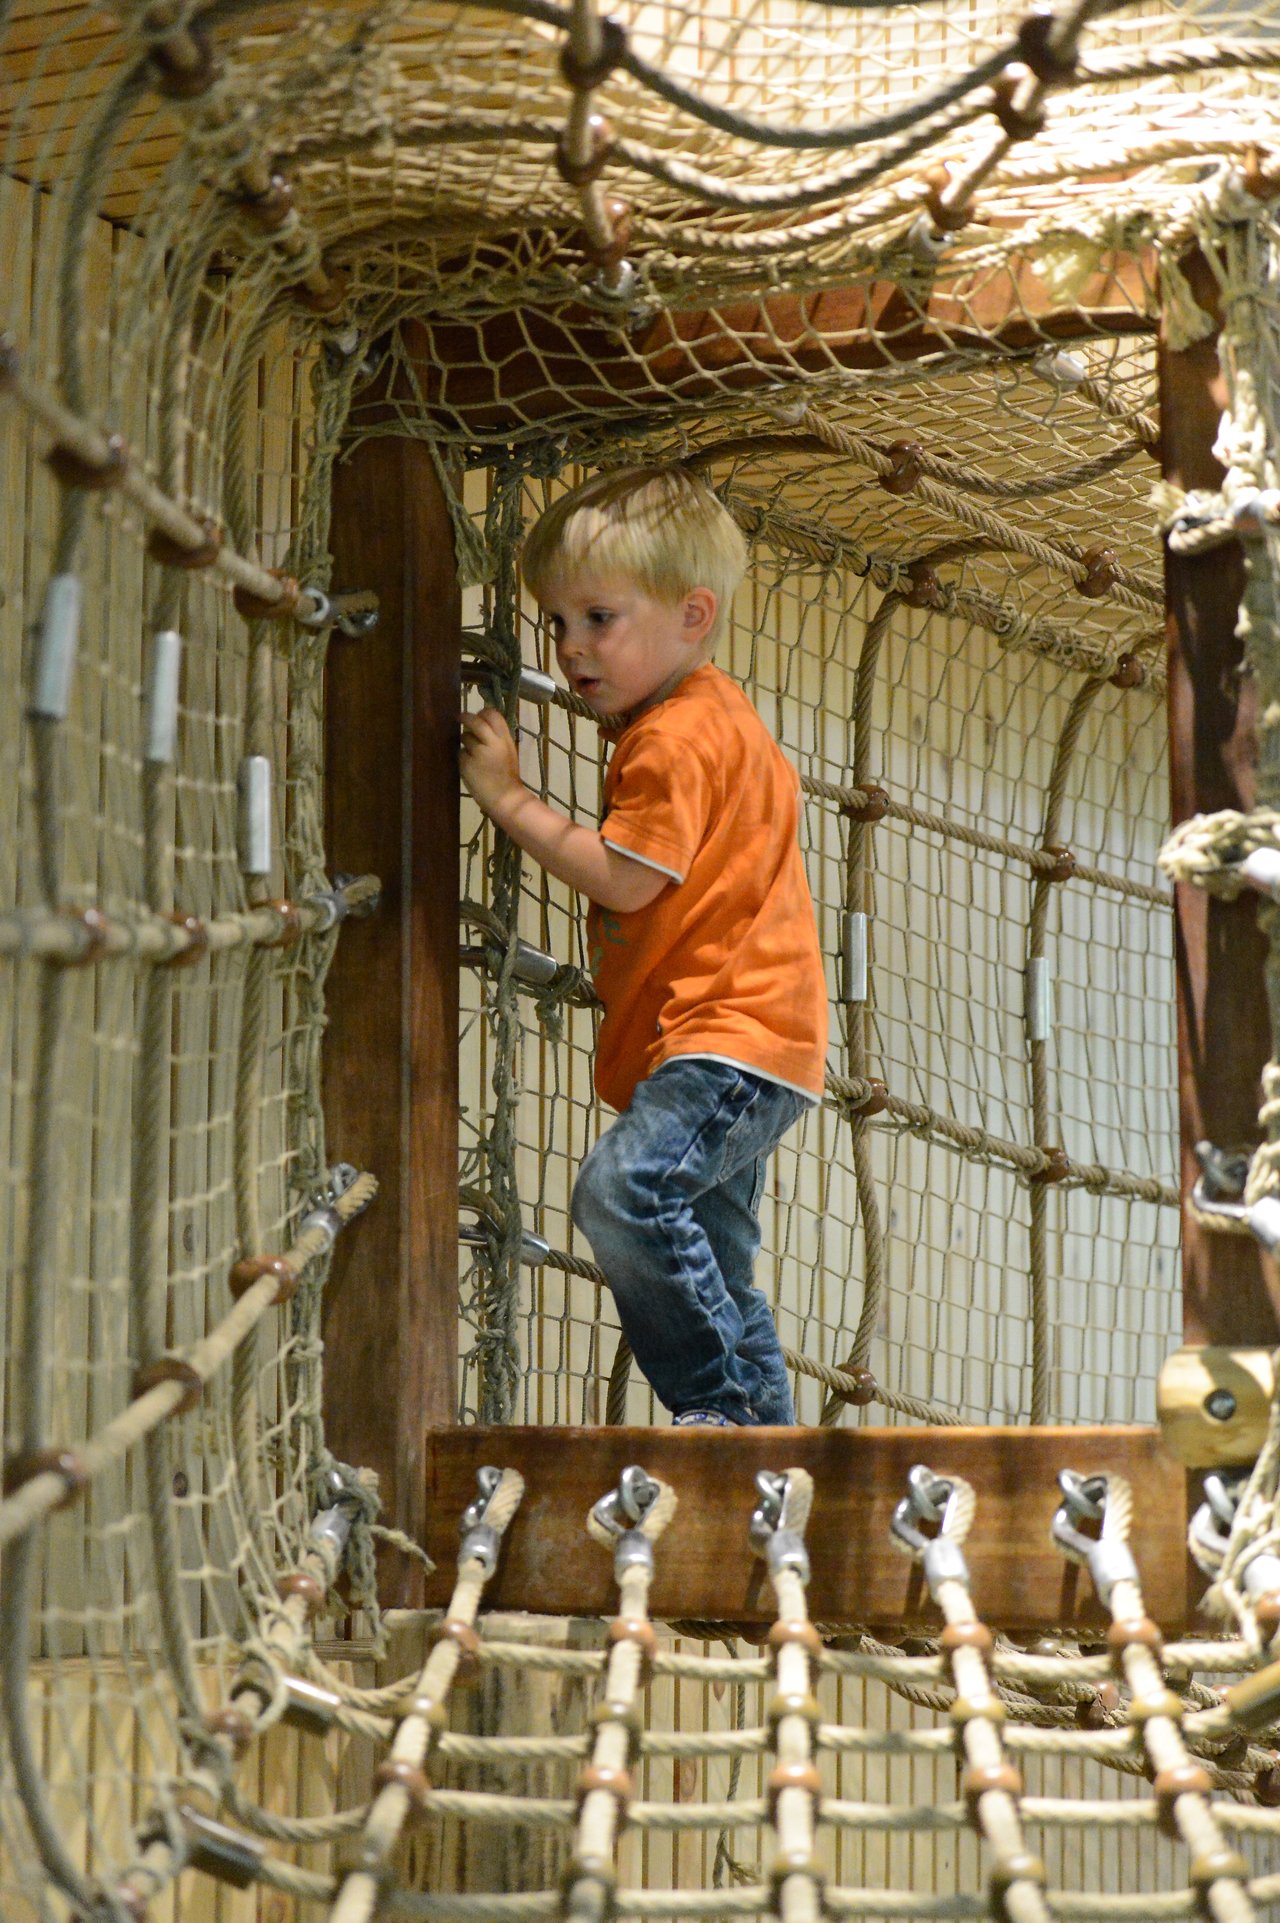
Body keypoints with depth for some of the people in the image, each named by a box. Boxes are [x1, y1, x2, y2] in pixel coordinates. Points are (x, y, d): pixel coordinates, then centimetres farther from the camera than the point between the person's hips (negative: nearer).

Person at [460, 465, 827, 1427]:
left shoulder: (683, 735, -12)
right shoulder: (699, 720, 21)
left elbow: (626, 877, -19)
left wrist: (511, 798, -12)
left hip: (730, 1036, -11)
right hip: (715, 1033, 11)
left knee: (624, 1188, -27)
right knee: (712, 1270, 14)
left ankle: (721, 1404, -21)